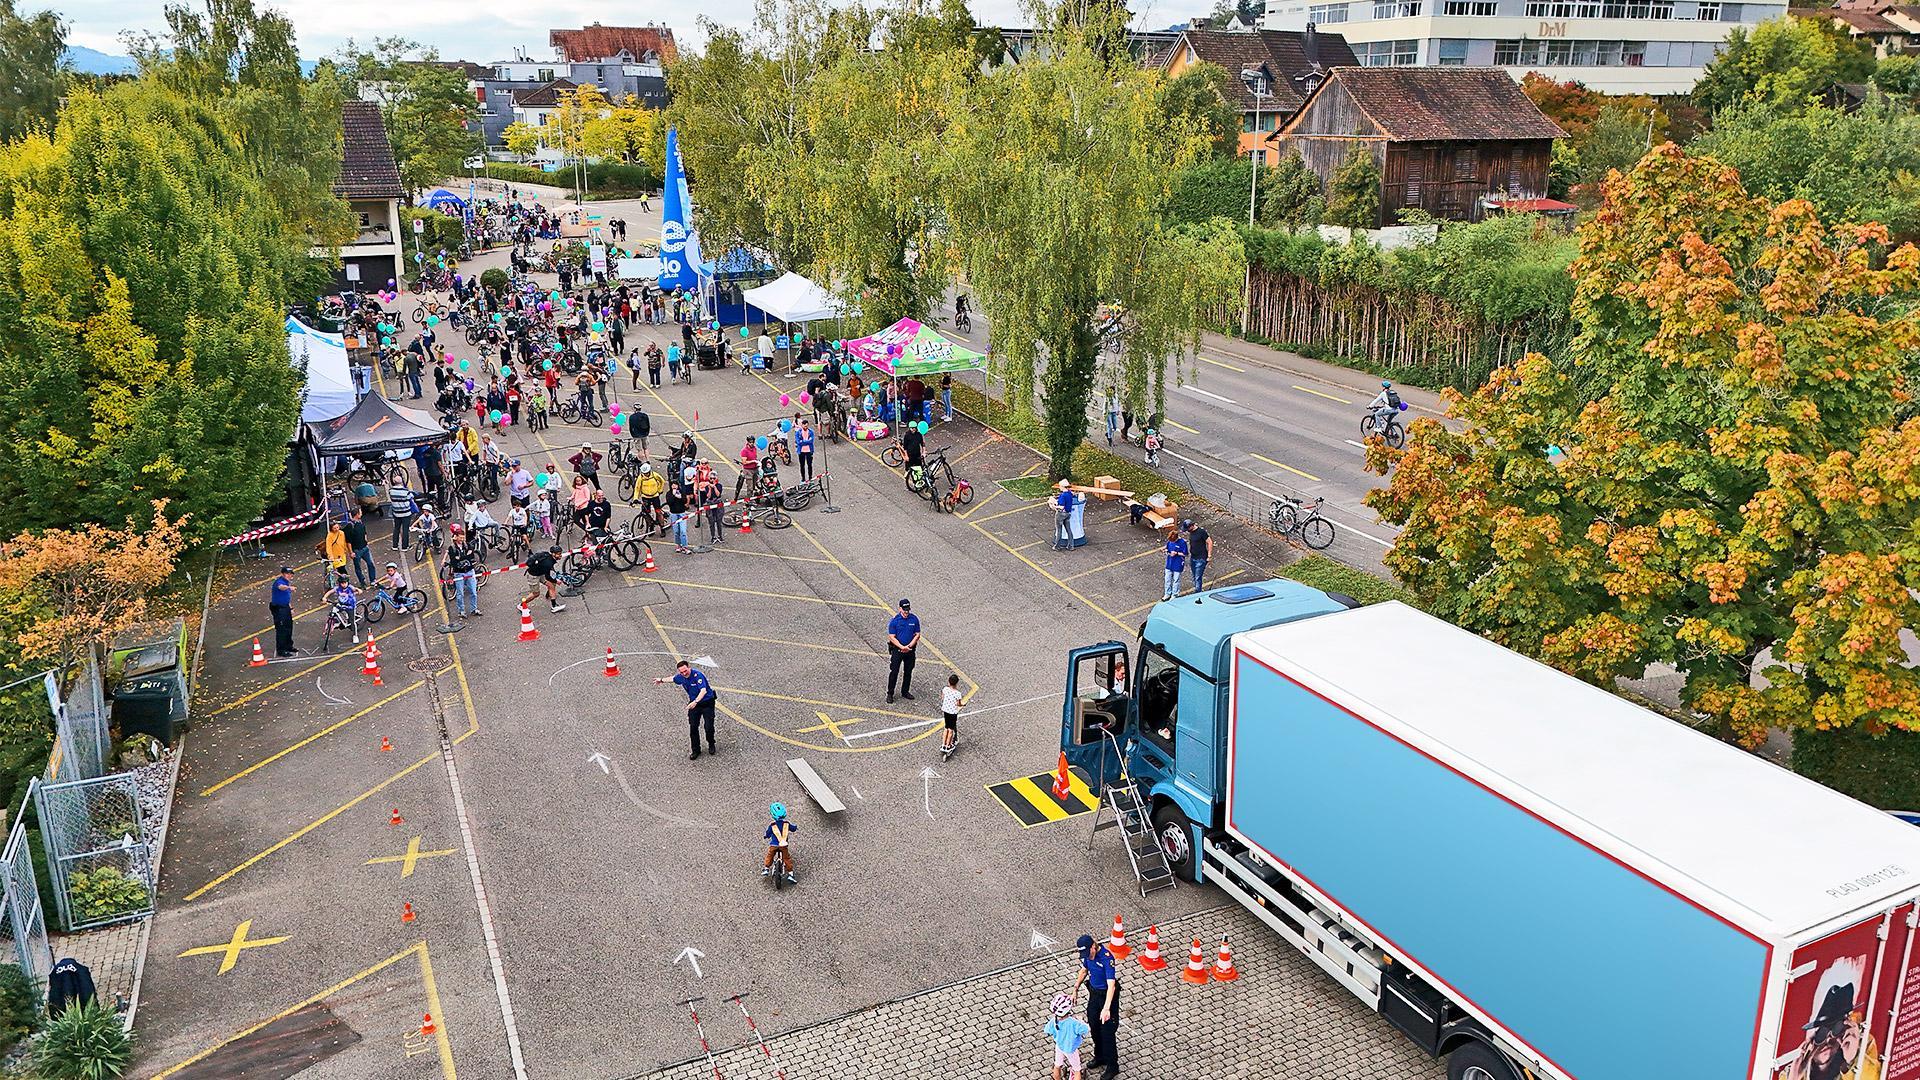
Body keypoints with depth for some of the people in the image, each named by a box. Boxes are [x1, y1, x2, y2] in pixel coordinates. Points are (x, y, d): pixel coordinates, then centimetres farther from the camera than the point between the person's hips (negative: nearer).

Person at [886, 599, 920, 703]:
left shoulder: (914, 619, -3)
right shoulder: (894, 620, -11)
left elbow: (917, 635, 1)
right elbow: (892, 637, -11)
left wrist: (909, 646, -12)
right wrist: (902, 647, -21)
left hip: (910, 650, 3)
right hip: (897, 650, -3)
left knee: (908, 672, 13)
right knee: (894, 672, -2)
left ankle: (905, 692, 28)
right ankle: (890, 694, 8)